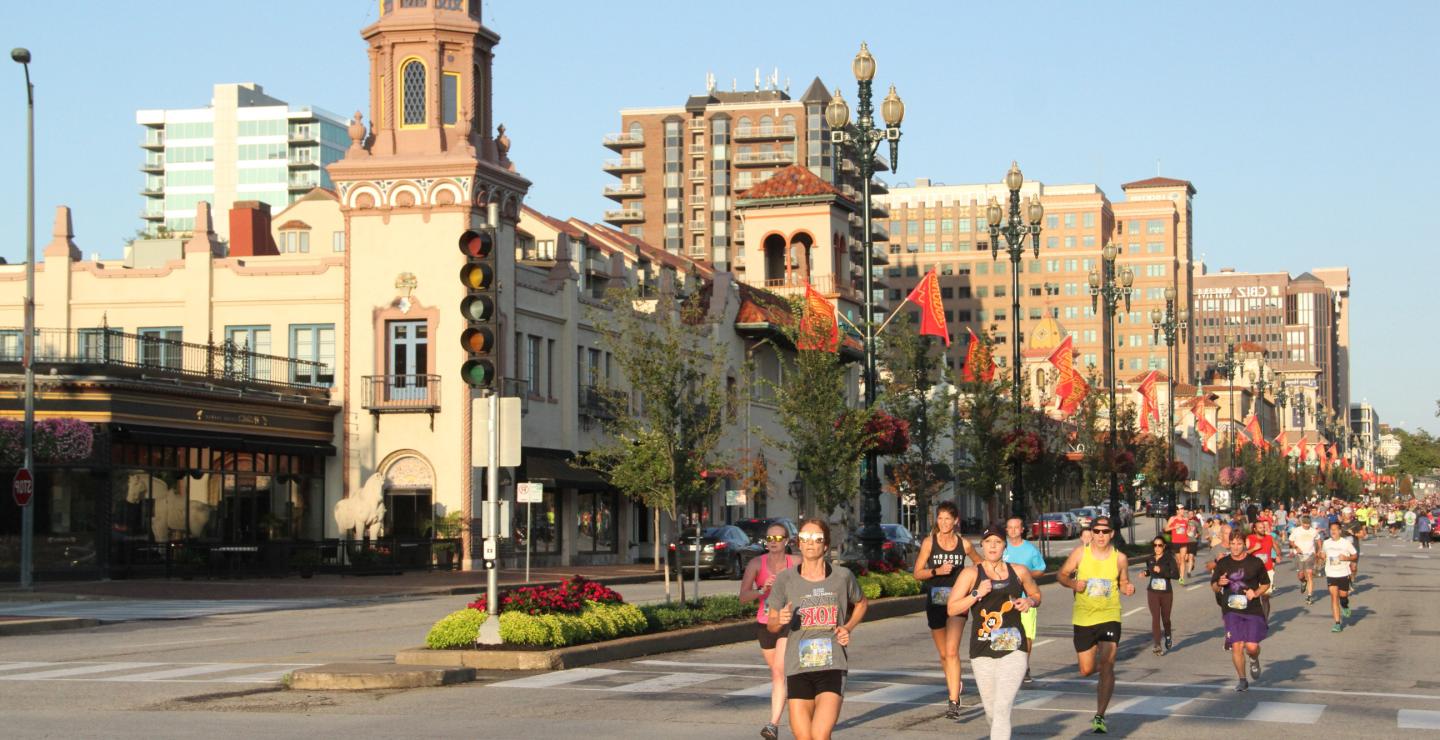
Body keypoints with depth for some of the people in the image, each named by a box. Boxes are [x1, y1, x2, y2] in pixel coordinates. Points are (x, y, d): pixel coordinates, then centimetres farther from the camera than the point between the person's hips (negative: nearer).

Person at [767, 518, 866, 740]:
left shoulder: (842, 576, 1)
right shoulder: (785, 579, -1)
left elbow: (861, 603, 22)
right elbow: (771, 625, 9)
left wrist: (848, 628, 5)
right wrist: (780, 620, -13)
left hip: (833, 666, -1)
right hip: (798, 668, 1)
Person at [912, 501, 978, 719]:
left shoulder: (964, 544, -1)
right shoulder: (929, 542, -2)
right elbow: (917, 573, -2)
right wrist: (937, 571, -17)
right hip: (935, 601, 2)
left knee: (952, 651, -17)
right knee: (943, 654, 15)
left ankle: (954, 702, -21)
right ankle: (954, 688, 39)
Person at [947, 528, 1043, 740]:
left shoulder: (1019, 571, 7)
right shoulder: (971, 574, 1)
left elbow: (1036, 594, 24)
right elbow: (952, 608, -4)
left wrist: (1030, 601, 1)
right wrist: (977, 593, -15)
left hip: (1013, 650, 0)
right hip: (982, 651, 1)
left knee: (1002, 708, -14)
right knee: (991, 711, 10)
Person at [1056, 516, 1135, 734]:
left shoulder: (1119, 558, -2)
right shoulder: (1080, 553, -3)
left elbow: (1123, 582, 13)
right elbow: (1061, 574, 6)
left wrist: (1128, 588, -11)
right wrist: (1072, 583, -15)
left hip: (1110, 617, -1)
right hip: (1083, 618, 1)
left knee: (1106, 667, -13)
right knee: (1087, 670, 9)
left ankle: (1100, 716, -7)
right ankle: (1105, 665, 47)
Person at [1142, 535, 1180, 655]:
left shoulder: (1169, 559, -7)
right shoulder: (1150, 559, 6)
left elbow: (1176, 574, -17)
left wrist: (1161, 571, -24)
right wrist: (1145, 573, 4)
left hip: (1166, 592, -2)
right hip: (1153, 592, 2)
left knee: (1165, 618, 12)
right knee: (1155, 617, -9)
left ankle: (1167, 637, 41)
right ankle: (1157, 644, -12)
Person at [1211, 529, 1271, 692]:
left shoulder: (1255, 562, 0)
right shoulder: (1222, 563, 5)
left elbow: (1266, 584, 11)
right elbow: (1213, 586, 14)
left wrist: (1256, 593, -8)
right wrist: (1219, 584, -9)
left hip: (1252, 610, -1)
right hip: (1231, 611, 1)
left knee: (1252, 646, -9)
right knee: (1236, 645, -8)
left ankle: (1254, 661, 28)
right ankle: (1242, 680, 8)